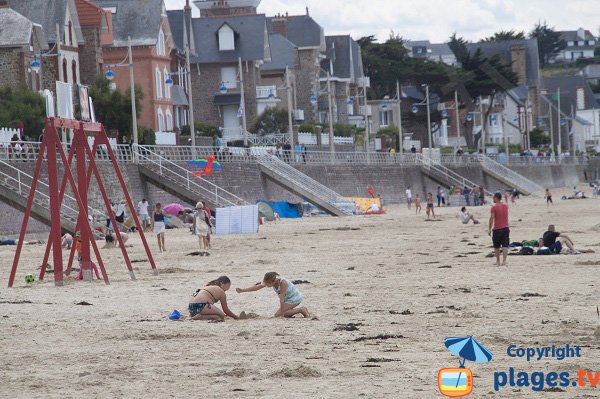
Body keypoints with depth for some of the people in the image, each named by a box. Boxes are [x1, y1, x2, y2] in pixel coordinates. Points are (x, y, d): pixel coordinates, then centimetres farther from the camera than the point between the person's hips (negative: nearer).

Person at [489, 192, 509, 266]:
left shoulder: (494, 207, -9)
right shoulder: (506, 206, 6)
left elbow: (491, 218, -13)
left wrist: (489, 229, -7)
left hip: (497, 229, -3)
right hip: (506, 228, 3)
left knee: (496, 246, 12)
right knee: (505, 246, -3)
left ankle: (498, 261, 20)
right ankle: (504, 261, -14)